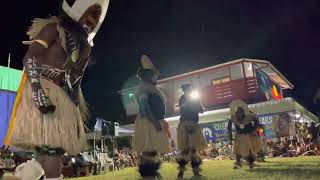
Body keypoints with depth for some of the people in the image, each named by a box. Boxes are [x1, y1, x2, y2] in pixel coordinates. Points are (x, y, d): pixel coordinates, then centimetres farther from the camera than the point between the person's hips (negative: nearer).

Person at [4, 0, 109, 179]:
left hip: (64, 97, 8)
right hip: (45, 93, -8)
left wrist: (80, 108, 21)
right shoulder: (55, 28, -1)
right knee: (51, 147, -16)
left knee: (55, 147, 4)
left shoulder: (83, 42, 21)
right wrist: (38, 91, -25)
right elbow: (30, 58, -11)